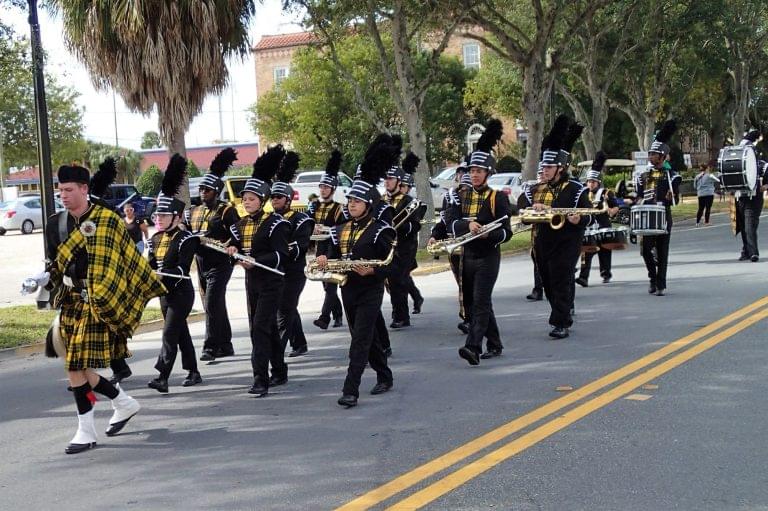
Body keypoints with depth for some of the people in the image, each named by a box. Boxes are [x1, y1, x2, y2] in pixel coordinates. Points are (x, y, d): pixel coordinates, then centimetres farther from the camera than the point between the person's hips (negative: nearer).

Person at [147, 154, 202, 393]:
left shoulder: (185, 239, -13)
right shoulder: (155, 239, 10)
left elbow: (182, 269, -20)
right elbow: (151, 265, 11)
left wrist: (162, 273, -32)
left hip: (181, 293, -8)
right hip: (165, 292, 8)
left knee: (170, 333, -13)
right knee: (181, 333, 15)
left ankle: (162, 378, -16)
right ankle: (193, 373, 26)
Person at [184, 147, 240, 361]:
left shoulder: (226, 211, -6)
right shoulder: (193, 212, 13)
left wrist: (227, 246, -27)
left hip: (219, 266, -7)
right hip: (201, 267, 7)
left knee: (211, 305, -13)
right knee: (216, 306, 13)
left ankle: (210, 347, -11)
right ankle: (225, 346, 22)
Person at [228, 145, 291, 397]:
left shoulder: (275, 223, -13)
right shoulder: (241, 224, 9)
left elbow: (281, 254, -19)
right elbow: (237, 244, 17)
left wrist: (255, 261, -29)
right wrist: (233, 250, -6)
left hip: (271, 282, -7)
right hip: (251, 281, 7)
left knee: (260, 327, -14)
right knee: (268, 327, 15)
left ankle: (261, 380, -13)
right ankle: (279, 372, 28)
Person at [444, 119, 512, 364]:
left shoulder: (498, 197, -6)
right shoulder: (462, 196, 8)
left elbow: (506, 232, -8)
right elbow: (450, 221, -7)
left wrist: (488, 234, -27)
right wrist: (468, 226, -26)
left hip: (488, 257, -6)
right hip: (467, 256, 6)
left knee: (480, 302, -14)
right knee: (479, 302, 13)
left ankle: (473, 347, -20)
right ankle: (495, 345, 26)